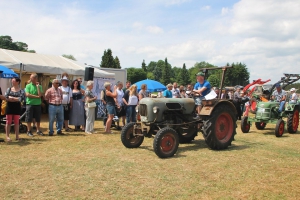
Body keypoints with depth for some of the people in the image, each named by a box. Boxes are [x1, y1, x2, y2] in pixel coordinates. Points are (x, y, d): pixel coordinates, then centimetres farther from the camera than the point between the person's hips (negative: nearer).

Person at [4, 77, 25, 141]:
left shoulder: (21, 91, 0)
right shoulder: (9, 89, 7)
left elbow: (21, 99, -14)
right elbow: (6, 97, -6)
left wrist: (11, 98, -12)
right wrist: (16, 99, -13)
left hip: (17, 107, -1)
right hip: (9, 107, 1)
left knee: (17, 122, 5)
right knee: (8, 122, 3)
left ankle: (17, 136, 12)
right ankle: (7, 136, 8)